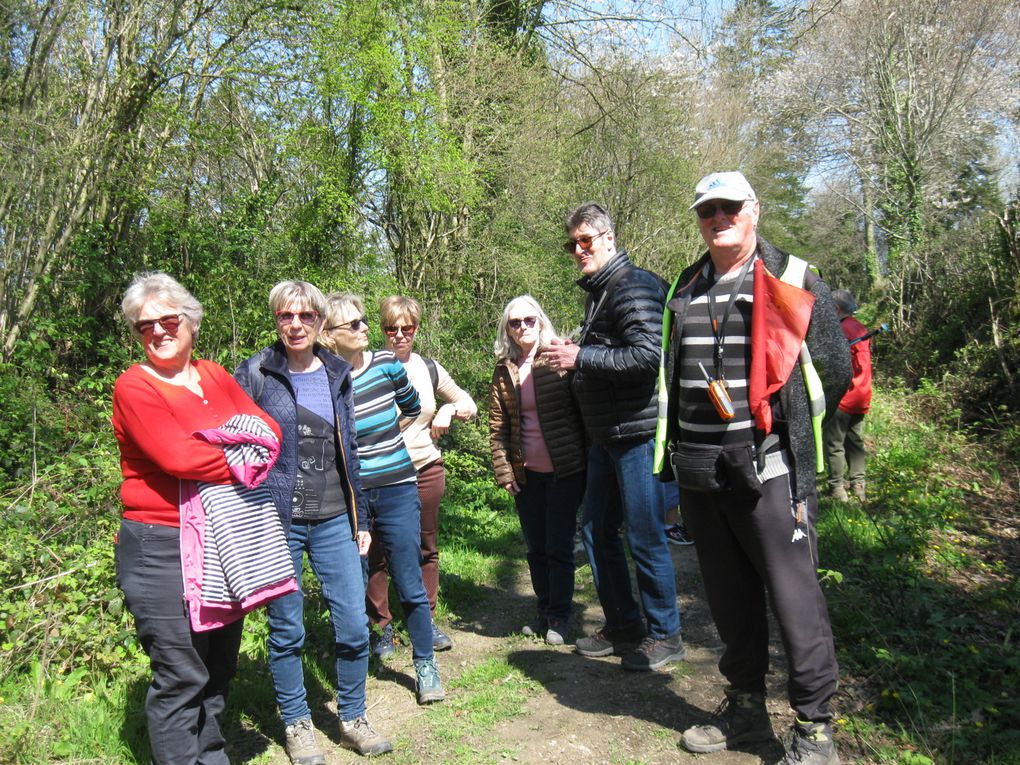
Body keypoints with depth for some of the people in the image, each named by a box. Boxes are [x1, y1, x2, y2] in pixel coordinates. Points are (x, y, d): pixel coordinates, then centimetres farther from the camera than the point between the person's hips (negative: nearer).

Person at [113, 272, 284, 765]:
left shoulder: (215, 377, 9)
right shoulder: (134, 387, -9)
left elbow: (268, 429, 1)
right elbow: (176, 456, -22)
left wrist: (214, 448, -17)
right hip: (162, 550, -6)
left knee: (219, 668, 19)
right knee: (180, 677, -1)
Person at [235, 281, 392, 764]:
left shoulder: (337, 374, 8)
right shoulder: (255, 374, -3)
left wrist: (361, 519, 14)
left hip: (334, 520, 3)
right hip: (277, 521, -3)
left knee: (354, 625, 3)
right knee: (286, 630, 7)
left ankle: (352, 718, 24)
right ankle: (296, 724, 27)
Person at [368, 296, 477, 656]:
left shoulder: (429, 368, 7)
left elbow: (469, 404, 17)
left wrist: (449, 410, -3)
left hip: (426, 470, 4)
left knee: (426, 548, 12)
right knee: (378, 552, 3)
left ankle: (426, 620, 26)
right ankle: (381, 626, 17)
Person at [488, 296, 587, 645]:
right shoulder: (504, 372, 6)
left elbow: (584, 408, -5)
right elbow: (497, 426, 7)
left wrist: (589, 458, -9)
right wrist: (503, 470, 0)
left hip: (565, 470, -4)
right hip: (525, 474, 4)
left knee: (559, 547, 1)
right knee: (535, 548, 13)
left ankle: (559, 616, 17)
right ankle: (544, 611, 29)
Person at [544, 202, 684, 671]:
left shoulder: (632, 286, -14)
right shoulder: (596, 291, 16)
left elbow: (647, 355, -26)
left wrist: (582, 357, -21)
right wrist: (573, 358, 8)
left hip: (637, 433, -10)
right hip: (605, 435, 10)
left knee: (644, 537, 0)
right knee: (596, 529, 16)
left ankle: (665, 636, 18)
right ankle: (623, 627, 30)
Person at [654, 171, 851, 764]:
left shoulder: (793, 282, -2)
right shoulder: (684, 292, 13)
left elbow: (834, 370, 0)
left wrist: (782, 427, 3)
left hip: (769, 471, -5)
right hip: (700, 476, 6)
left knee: (795, 598, 0)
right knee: (729, 598, 16)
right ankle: (746, 710, 32)